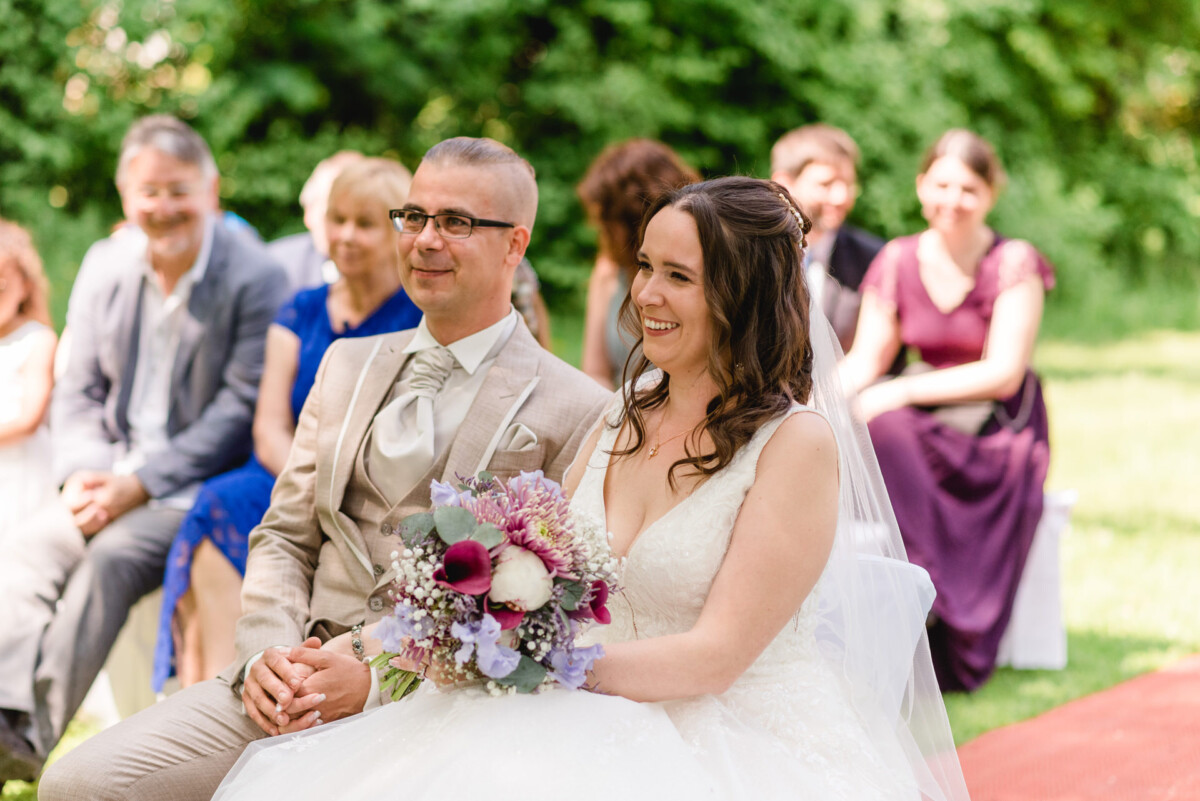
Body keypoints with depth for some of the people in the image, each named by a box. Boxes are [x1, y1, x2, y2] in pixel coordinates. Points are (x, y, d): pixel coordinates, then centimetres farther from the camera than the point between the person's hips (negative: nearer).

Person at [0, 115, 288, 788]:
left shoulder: (255, 277, -8)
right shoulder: (105, 266, 10)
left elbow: (240, 411, -11)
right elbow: (78, 392, 12)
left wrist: (138, 484, -17)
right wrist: (84, 473, -9)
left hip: (198, 485, -5)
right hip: (112, 476, 5)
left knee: (111, 557, -30)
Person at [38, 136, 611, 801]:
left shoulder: (575, 412, -1)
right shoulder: (347, 365, 19)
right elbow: (284, 537, 17)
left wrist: (378, 682, -14)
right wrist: (265, 657, -4)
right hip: (291, 688, 5)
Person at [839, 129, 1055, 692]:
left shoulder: (1014, 264, -7)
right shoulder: (898, 261, 6)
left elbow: (1003, 374, -14)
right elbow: (864, 360, 5)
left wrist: (901, 394, -22)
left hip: (1000, 431, -4)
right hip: (923, 421, 4)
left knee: (886, 429, -32)